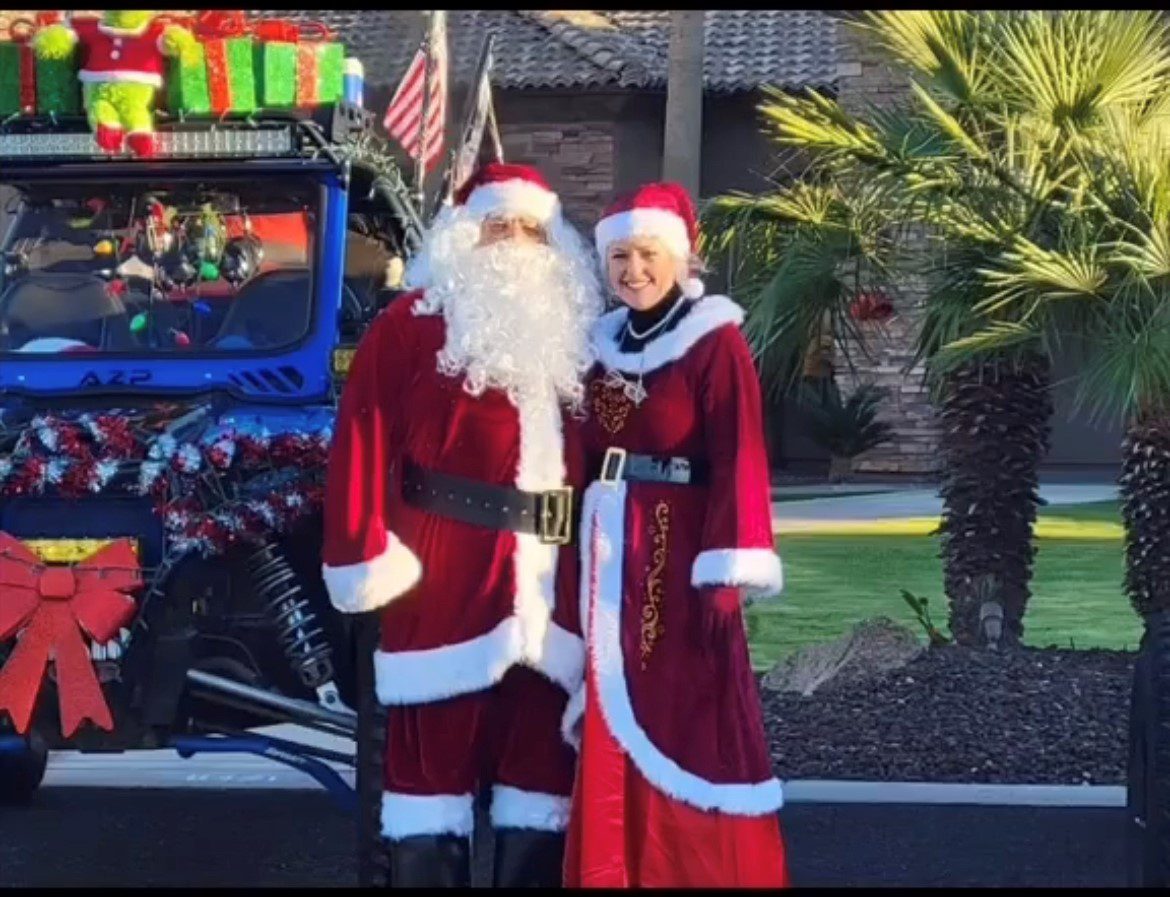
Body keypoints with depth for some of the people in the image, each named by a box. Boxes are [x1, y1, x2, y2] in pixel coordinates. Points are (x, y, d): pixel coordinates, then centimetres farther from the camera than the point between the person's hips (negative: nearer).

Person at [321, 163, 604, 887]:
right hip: (444, 589, -5)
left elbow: (593, 462, 15)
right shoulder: (414, 324, 1)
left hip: (549, 590, 5)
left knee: (543, 767, 7)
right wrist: (368, 555, -13)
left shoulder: (571, 337, 16)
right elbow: (364, 445, -6)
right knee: (435, 764, 0)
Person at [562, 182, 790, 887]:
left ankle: (702, 873, 1)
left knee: (686, 729, -6)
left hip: (677, 550, -6)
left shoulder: (716, 343, -7)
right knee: (613, 728, 8)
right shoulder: (607, 344, 12)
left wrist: (726, 573, -19)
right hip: (612, 553, 6)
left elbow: (738, 462, -13)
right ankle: (621, 874, 14)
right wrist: (586, 552, 12)